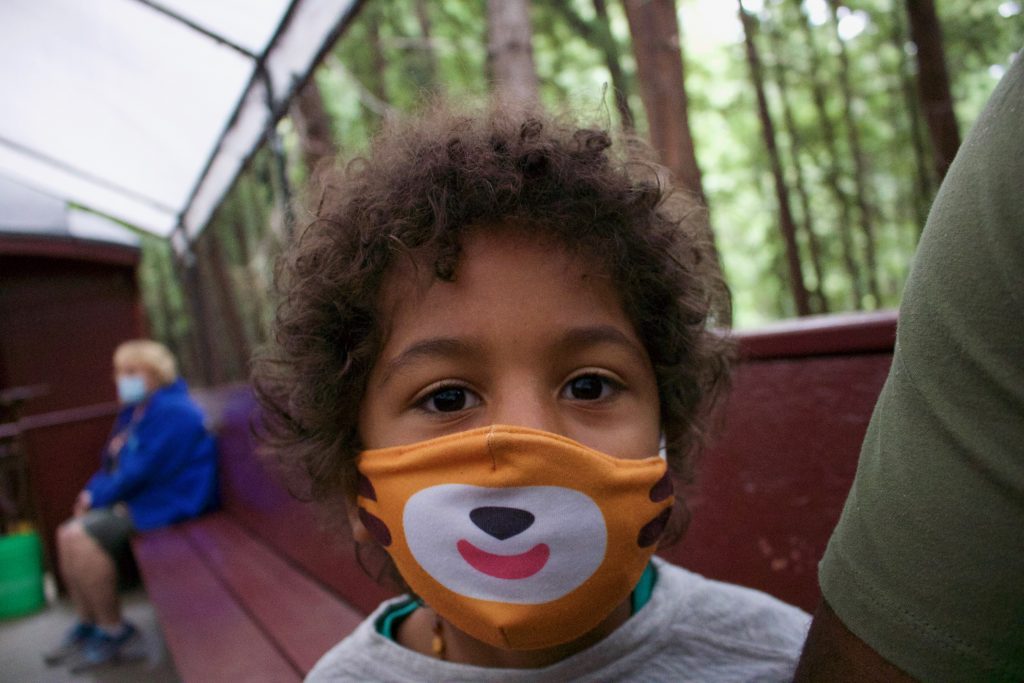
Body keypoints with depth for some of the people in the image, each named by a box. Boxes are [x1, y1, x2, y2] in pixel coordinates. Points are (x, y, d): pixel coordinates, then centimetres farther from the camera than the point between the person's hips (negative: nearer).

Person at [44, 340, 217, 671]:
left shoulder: (173, 411, -17)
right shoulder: (135, 412, 16)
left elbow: (143, 470, -23)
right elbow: (115, 464, 21)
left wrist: (98, 497, -11)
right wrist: (92, 492, 2)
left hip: (167, 508, -11)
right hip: (136, 503, 11)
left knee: (82, 538, -21)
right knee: (68, 534, 5)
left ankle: (113, 631, -8)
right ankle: (86, 624, 15)